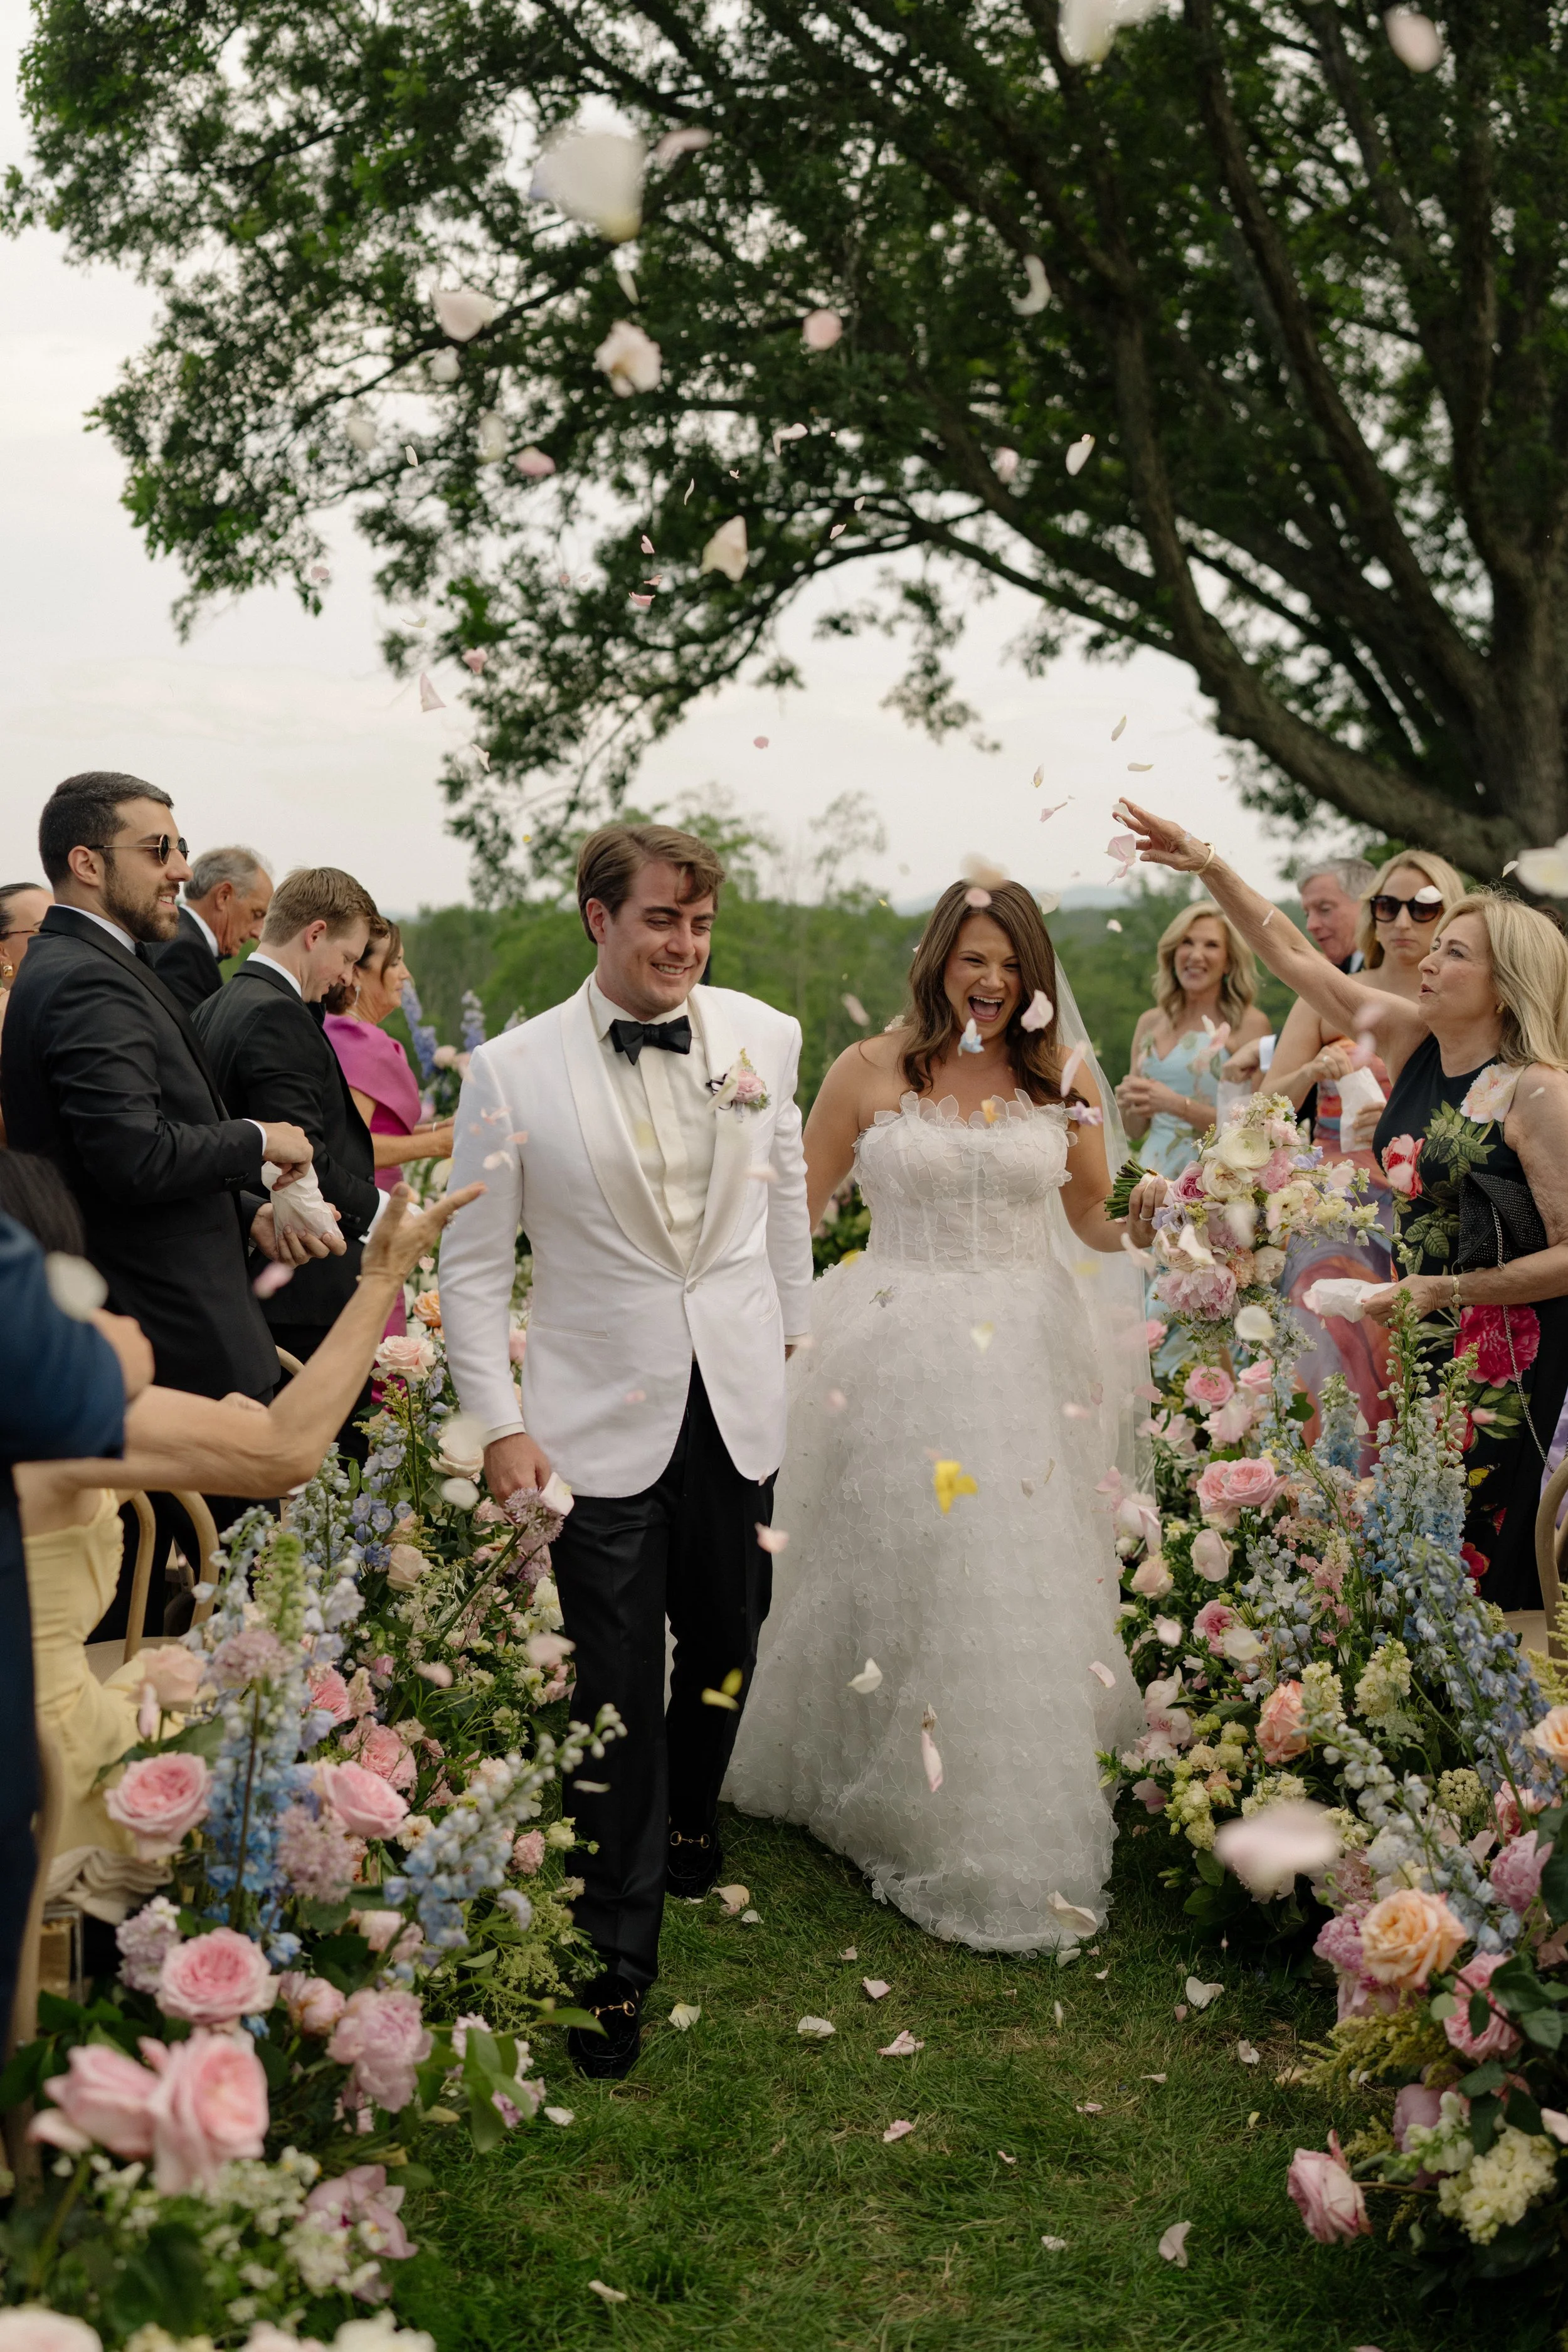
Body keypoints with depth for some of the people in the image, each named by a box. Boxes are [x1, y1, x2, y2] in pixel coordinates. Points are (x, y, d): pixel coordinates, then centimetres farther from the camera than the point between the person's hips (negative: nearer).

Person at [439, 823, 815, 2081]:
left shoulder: (763, 1036, -1)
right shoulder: (515, 1069, -9)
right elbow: (474, 1265, -4)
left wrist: (800, 1337, 16)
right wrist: (502, 1426, -9)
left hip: (740, 1406, 3)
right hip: (600, 1418, -3)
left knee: (726, 1645, 18)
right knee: (615, 1695, 2)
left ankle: (690, 1824, 48)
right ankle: (619, 1955, 18)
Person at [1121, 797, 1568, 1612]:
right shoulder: (1410, 1041, 3)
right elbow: (1292, 956, 9)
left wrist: (1448, 1289, -17)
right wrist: (1207, 865, 4)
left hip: (1502, 1351, -6)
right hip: (1412, 1329, 6)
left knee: (1469, 1552, -1)